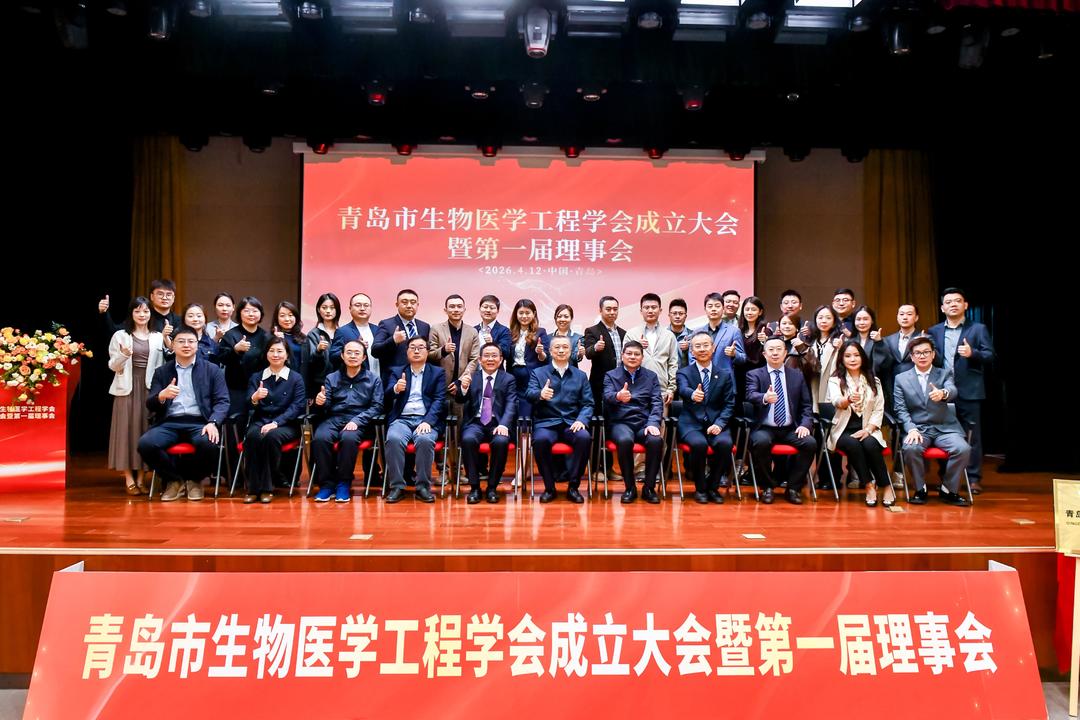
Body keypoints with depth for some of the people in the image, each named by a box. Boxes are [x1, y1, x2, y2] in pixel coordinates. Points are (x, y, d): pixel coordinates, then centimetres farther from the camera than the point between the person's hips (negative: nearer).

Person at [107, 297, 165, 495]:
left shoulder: (158, 337, 9)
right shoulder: (120, 336, 4)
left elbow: (161, 365, 9)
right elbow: (113, 366, 2)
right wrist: (124, 355, -16)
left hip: (150, 388, 2)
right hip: (127, 387, -1)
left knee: (146, 429, 2)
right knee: (128, 429, -2)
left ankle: (140, 477, 10)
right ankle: (129, 479, 3)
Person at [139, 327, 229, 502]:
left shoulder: (212, 370, 11)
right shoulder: (161, 372, 17)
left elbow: (222, 401, 2)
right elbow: (150, 405, 9)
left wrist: (213, 423, -18)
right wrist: (162, 395, -15)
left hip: (199, 423, -2)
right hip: (169, 423, 2)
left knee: (208, 443, -35)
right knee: (145, 444, -28)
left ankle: (195, 480, -1)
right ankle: (174, 479, 1)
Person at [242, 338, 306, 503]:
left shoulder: (296, 378, 5)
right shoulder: (256, 377, 13)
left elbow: (297, 407, -6)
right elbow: (248, 406, 1)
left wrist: (275, 423, -20)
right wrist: (255, 398, -24)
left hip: (286, 424, -2)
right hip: (260, 421, 2)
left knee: (271, 436, -34)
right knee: (253, 436, -32)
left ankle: (266, 487, -20)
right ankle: (254, 487, -22)